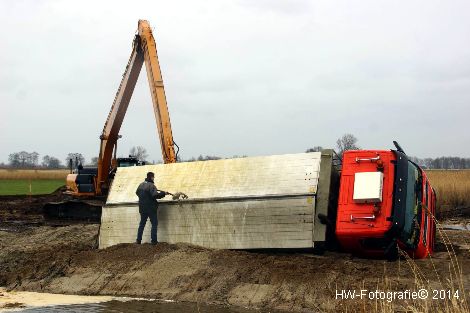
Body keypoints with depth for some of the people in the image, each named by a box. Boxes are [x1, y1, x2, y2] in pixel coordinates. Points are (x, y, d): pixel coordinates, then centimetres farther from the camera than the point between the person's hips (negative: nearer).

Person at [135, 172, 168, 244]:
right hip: (151, 208, -7)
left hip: (142, 208, 7)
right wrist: (163, 193, -18)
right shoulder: (151, 185, -17)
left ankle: (138, 240, 16)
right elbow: (155, 195, -28)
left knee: (142, 223, 16)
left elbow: (137, 193, 21)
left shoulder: (141, 185, 6)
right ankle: (154, 240, -2)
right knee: (154, 223, 3)